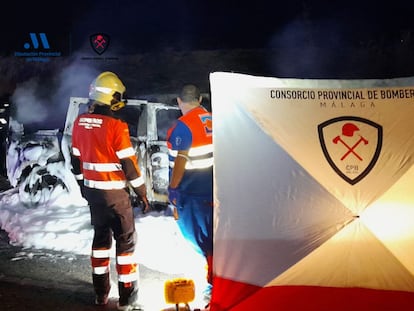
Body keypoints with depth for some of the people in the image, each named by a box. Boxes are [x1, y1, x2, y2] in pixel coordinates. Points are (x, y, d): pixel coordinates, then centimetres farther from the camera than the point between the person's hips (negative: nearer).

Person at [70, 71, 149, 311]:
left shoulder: (80, 123, 2)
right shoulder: (116, 126, -19)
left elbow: (77, 159, 11)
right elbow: (129, 163, -17)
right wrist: (142, 192, -6)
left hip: (93, 191, 7)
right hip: (115, 194, -7)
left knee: (101, 237, 19)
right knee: (126, 241, 4)